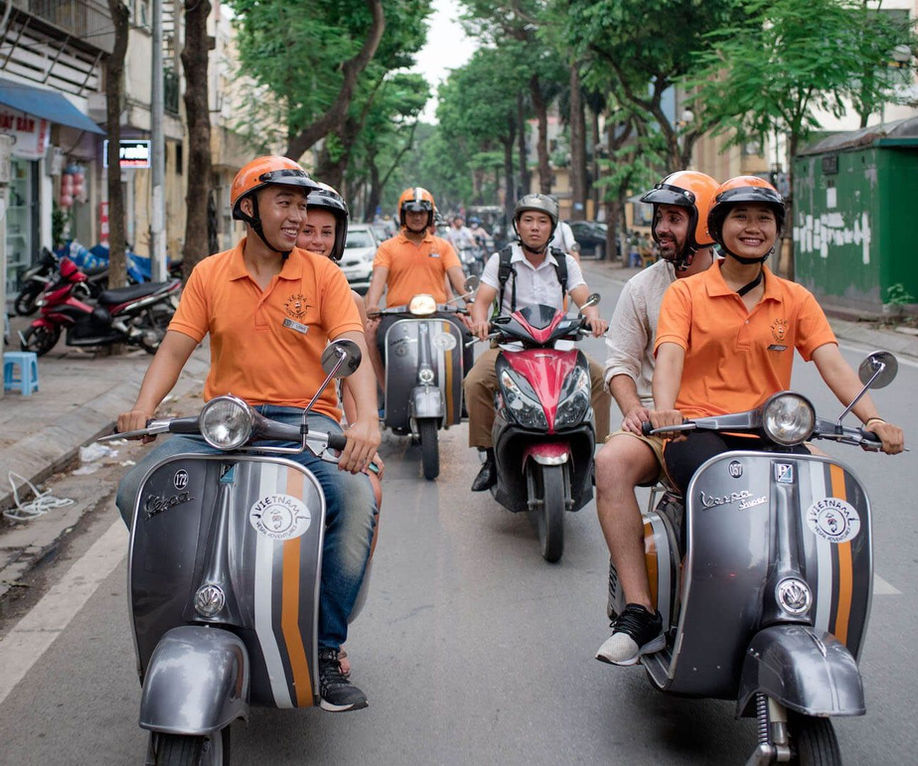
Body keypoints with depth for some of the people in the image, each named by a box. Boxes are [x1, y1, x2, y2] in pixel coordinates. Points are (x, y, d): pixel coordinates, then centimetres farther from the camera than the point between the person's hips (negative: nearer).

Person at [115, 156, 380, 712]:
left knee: (357, 499, -32)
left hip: (304, 417, -2)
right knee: (136, 491, -21)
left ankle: (328, 653, -17)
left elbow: (353, 349, -9)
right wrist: (144, 406, -16)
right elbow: (174, 349, 5)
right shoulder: (210, 275, 10)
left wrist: (367, 420, -28)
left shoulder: (322, 274, 3)